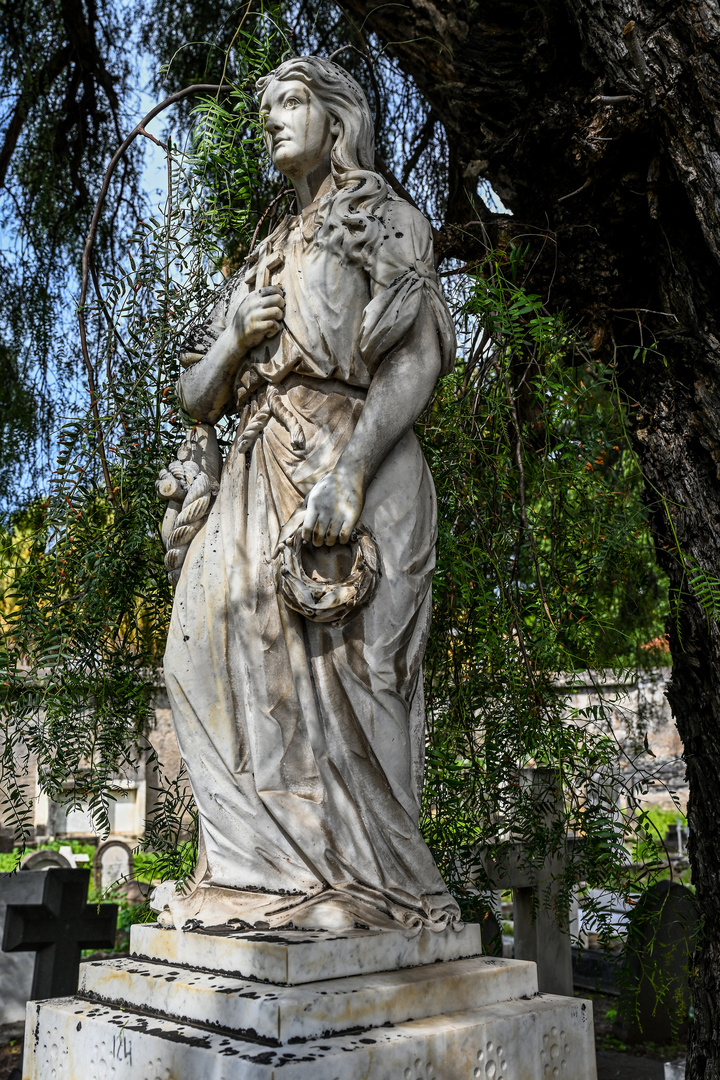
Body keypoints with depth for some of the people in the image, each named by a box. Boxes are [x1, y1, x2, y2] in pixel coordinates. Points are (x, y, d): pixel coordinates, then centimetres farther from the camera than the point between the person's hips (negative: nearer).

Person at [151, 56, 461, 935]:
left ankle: (359, 877, -6)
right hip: (260, 476, 6)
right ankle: (271, 871, -6)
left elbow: (418, 357, -8)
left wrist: (345, 472, -22)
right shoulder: (263, 262, 27)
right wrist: (236, 336, 0)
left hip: (348, 461, -6)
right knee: (220, 645, -8)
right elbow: (196, 399, 22)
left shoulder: (383, 221, 9)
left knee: (329, 659, -14)